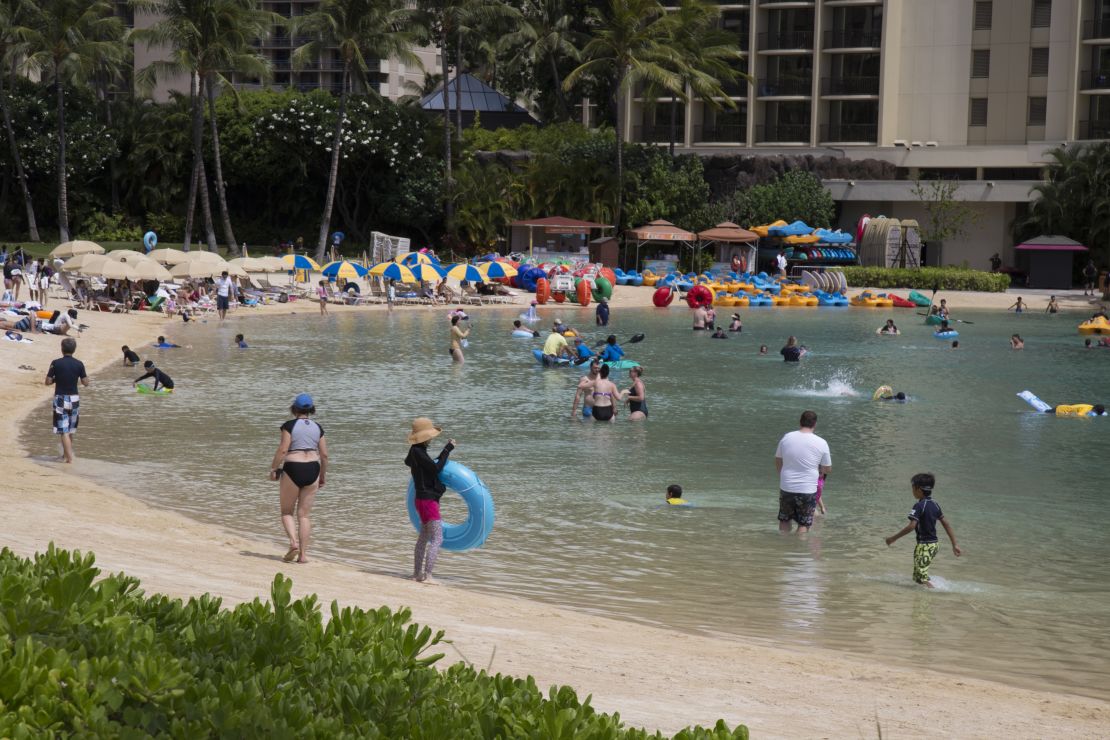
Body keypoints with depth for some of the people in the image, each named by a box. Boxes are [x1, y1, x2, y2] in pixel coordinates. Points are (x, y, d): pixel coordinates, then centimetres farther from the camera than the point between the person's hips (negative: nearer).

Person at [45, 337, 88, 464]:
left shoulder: (56, 363, -9)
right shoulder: (79, 364, -4)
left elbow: (48, 382, -8)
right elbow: (86, 383, -3)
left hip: (60, 399, -3)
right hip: (74, 399, 3)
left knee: (64, 430, -2)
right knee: (71, 430, 20)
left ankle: (69, 457, -10)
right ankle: (67, 453, 33)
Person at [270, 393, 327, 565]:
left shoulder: (290, 426, -6)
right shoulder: (317, 427, 7)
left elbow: (282, 450, -13)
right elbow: (324, 454, 7)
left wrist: (273, 469, -2)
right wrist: (323, 474, 19)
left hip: (292, 469, -4)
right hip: (312, 470, 4)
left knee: (287, 512, 11)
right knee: (304, 514, 8)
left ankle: (293, 542, -11)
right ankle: (303, 554, 3)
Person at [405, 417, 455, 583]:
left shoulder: (416, 450, 11)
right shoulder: (418, 452, -19)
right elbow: (436, 468, -22)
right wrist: (447, 449, -16)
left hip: (423, 499, 11)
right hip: (428, 500, -11)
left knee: (424, 537, 19)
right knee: (437, 538, -14)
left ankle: (417, 574, 25)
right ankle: (426, 576, -21)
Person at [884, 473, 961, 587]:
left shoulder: (919, 506, -16)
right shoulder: (935, 505, 9)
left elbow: (911, 526, -25)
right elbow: (946, 524, 11)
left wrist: (893, 539, -17)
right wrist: (955, 545, 14)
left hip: (924, 545, -8)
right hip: (934, 544, 8)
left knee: (922, 578, -8)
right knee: (917, 577, 19)